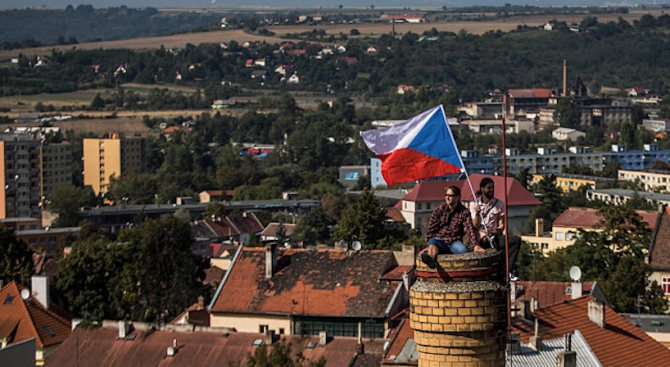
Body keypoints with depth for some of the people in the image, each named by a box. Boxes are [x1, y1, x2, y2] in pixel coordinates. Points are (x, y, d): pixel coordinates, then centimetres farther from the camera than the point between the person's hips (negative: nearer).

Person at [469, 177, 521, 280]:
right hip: (480, 239, -1)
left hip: (495, 238, 1)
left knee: (516, 240, -25)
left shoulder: (499, 204, 8)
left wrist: (495, 231, -20)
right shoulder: (474, 204, 5)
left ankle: (508, 271, -29)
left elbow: (501, 225, 3)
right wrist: (477, 214, -20)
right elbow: (475, 226, -2)